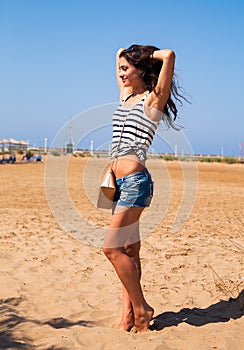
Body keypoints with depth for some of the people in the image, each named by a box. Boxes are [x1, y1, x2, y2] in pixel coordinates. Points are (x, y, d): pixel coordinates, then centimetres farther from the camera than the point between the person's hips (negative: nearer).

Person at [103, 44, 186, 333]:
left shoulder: (152, 99, -4)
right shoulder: (126, 96, 17)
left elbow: (169, 56, -16)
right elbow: (120, 55, 32)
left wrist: (148, 54, 0)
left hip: (136, 180, -8)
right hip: (119, 181, 8)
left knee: (112, 247, -12)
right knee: (128, 251, 9)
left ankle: (141, 309, 1)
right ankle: (128, 316, 14)